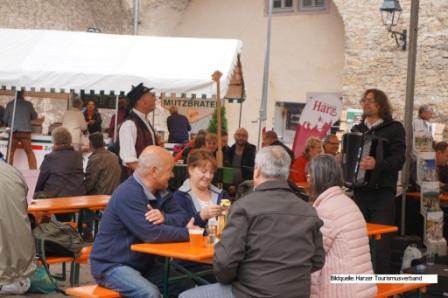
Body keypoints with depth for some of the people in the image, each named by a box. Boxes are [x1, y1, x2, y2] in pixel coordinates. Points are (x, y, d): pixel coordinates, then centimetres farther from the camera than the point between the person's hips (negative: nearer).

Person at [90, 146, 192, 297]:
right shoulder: (128, 193, -23)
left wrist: (164, 217, -20)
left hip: (142, 263, 8)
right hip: (111, 265, -8)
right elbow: (152, 234, -28)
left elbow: (182, 217, 1)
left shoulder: (159, 191, 5)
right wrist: (187, 233, -18)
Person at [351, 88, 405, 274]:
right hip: (359, 191, 5)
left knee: (380, 242, -7)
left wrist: (377, 164, -31)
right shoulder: (357, 129, 16)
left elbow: (399, 160, -13)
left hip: (383, 193, -5)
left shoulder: (394, 128, -1)